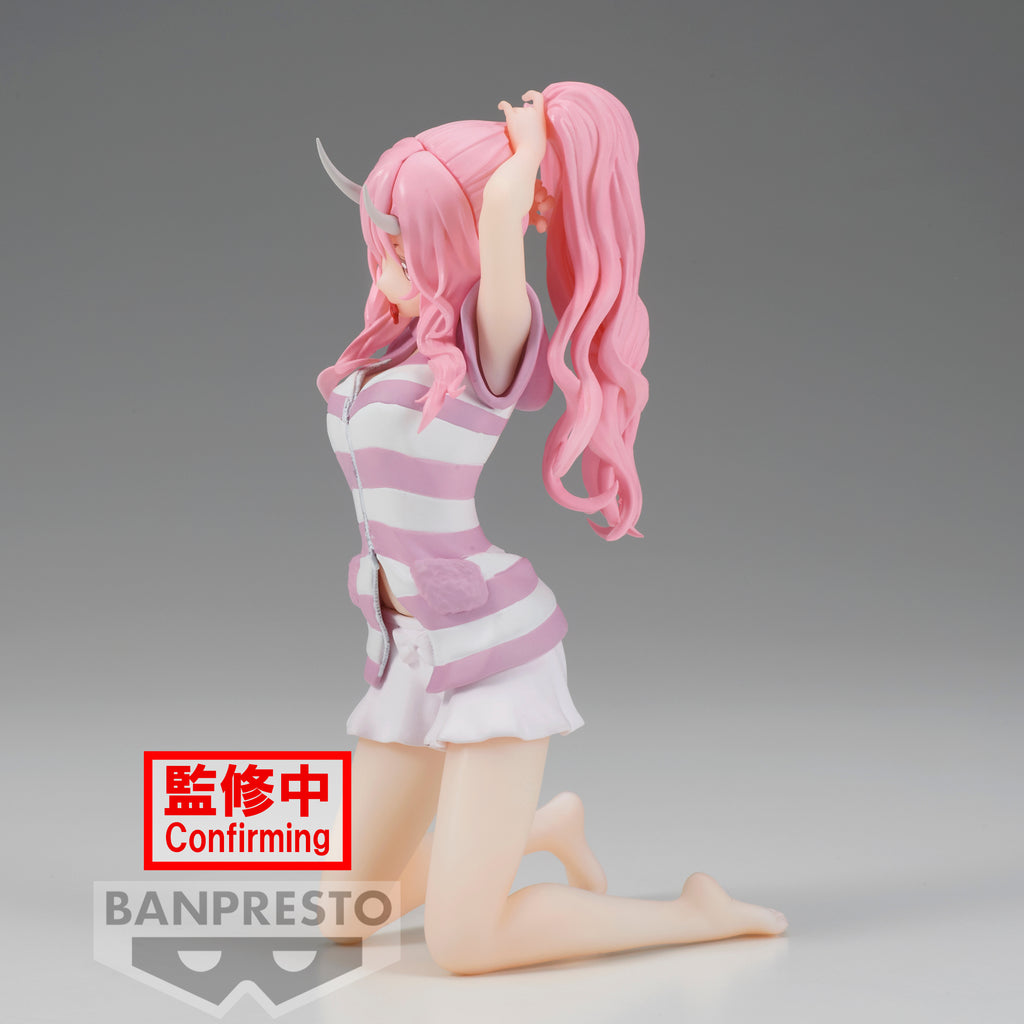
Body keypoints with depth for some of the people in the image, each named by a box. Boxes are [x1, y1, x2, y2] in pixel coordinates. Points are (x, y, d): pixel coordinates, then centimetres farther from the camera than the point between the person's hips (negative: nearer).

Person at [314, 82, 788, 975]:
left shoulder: (495, 344, -12)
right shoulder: (400, 341, 9)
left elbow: (501, 207, -28)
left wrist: (531, 150, -8)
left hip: (498, 645, -8)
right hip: (409, 657, 8)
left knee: (462, 943, -14)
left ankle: (697, 913, 5)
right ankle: (547, 828, 30)